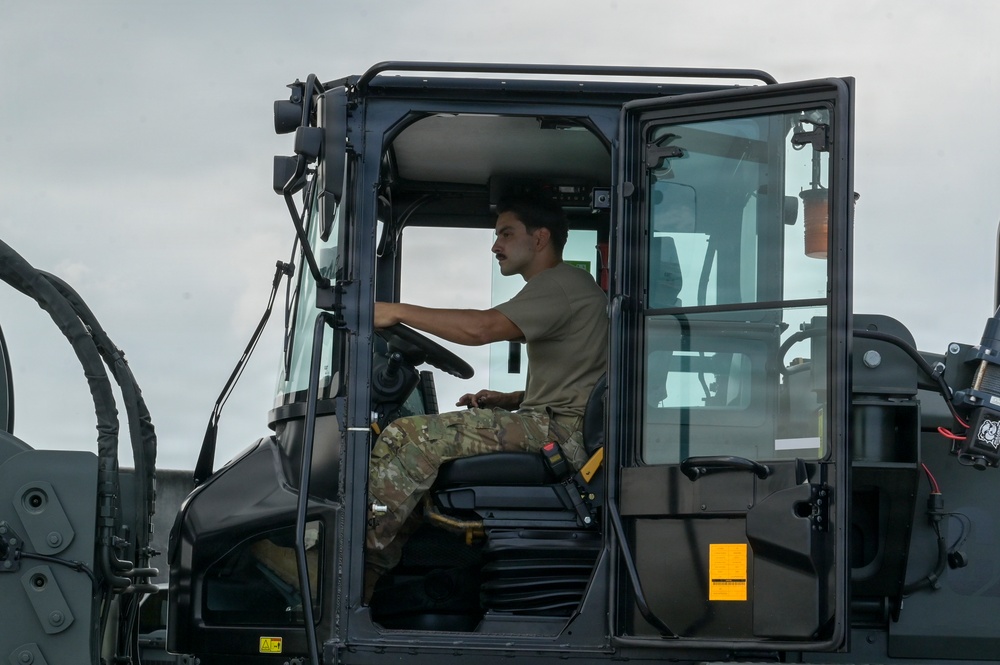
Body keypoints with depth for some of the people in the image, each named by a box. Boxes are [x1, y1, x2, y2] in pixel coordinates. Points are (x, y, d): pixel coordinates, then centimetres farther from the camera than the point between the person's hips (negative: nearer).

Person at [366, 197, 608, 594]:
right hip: (553, 424, 11)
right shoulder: (562, 287, 27)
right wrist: (508, 400, 16)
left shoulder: (560, 285, -8)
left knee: (408, 438, -19)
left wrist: (396, 312, -17)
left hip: (562, 431, -11)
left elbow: (482, 328, -23)